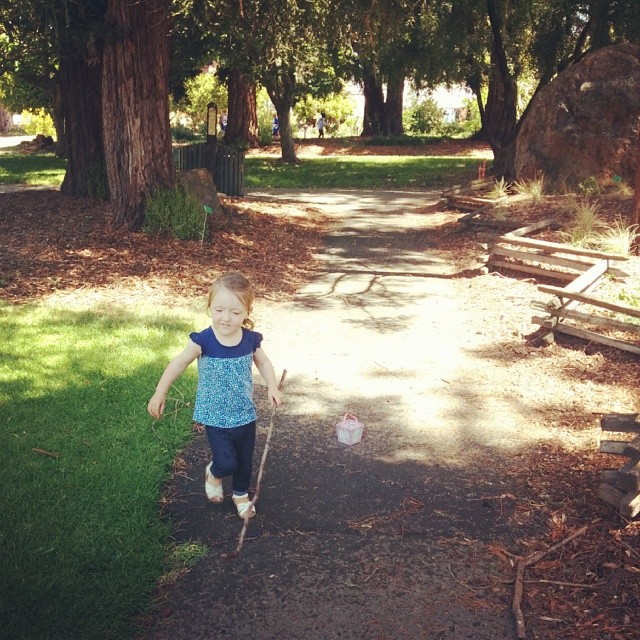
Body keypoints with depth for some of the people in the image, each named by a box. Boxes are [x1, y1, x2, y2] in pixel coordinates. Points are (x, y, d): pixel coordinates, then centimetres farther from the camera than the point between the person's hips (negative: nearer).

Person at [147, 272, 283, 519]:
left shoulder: (251, 340, -11)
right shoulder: (203, 341, -20)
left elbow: (263, 362, 10)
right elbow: (178, 363, -6)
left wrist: (272, 386, -5)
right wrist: (159, 394, -2)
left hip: (245, 415, 3)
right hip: (215, 417, -3)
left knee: (245, 461, 18)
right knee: (226, 463, -10)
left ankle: (241, 494, 47)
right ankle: (214, 474, 27)